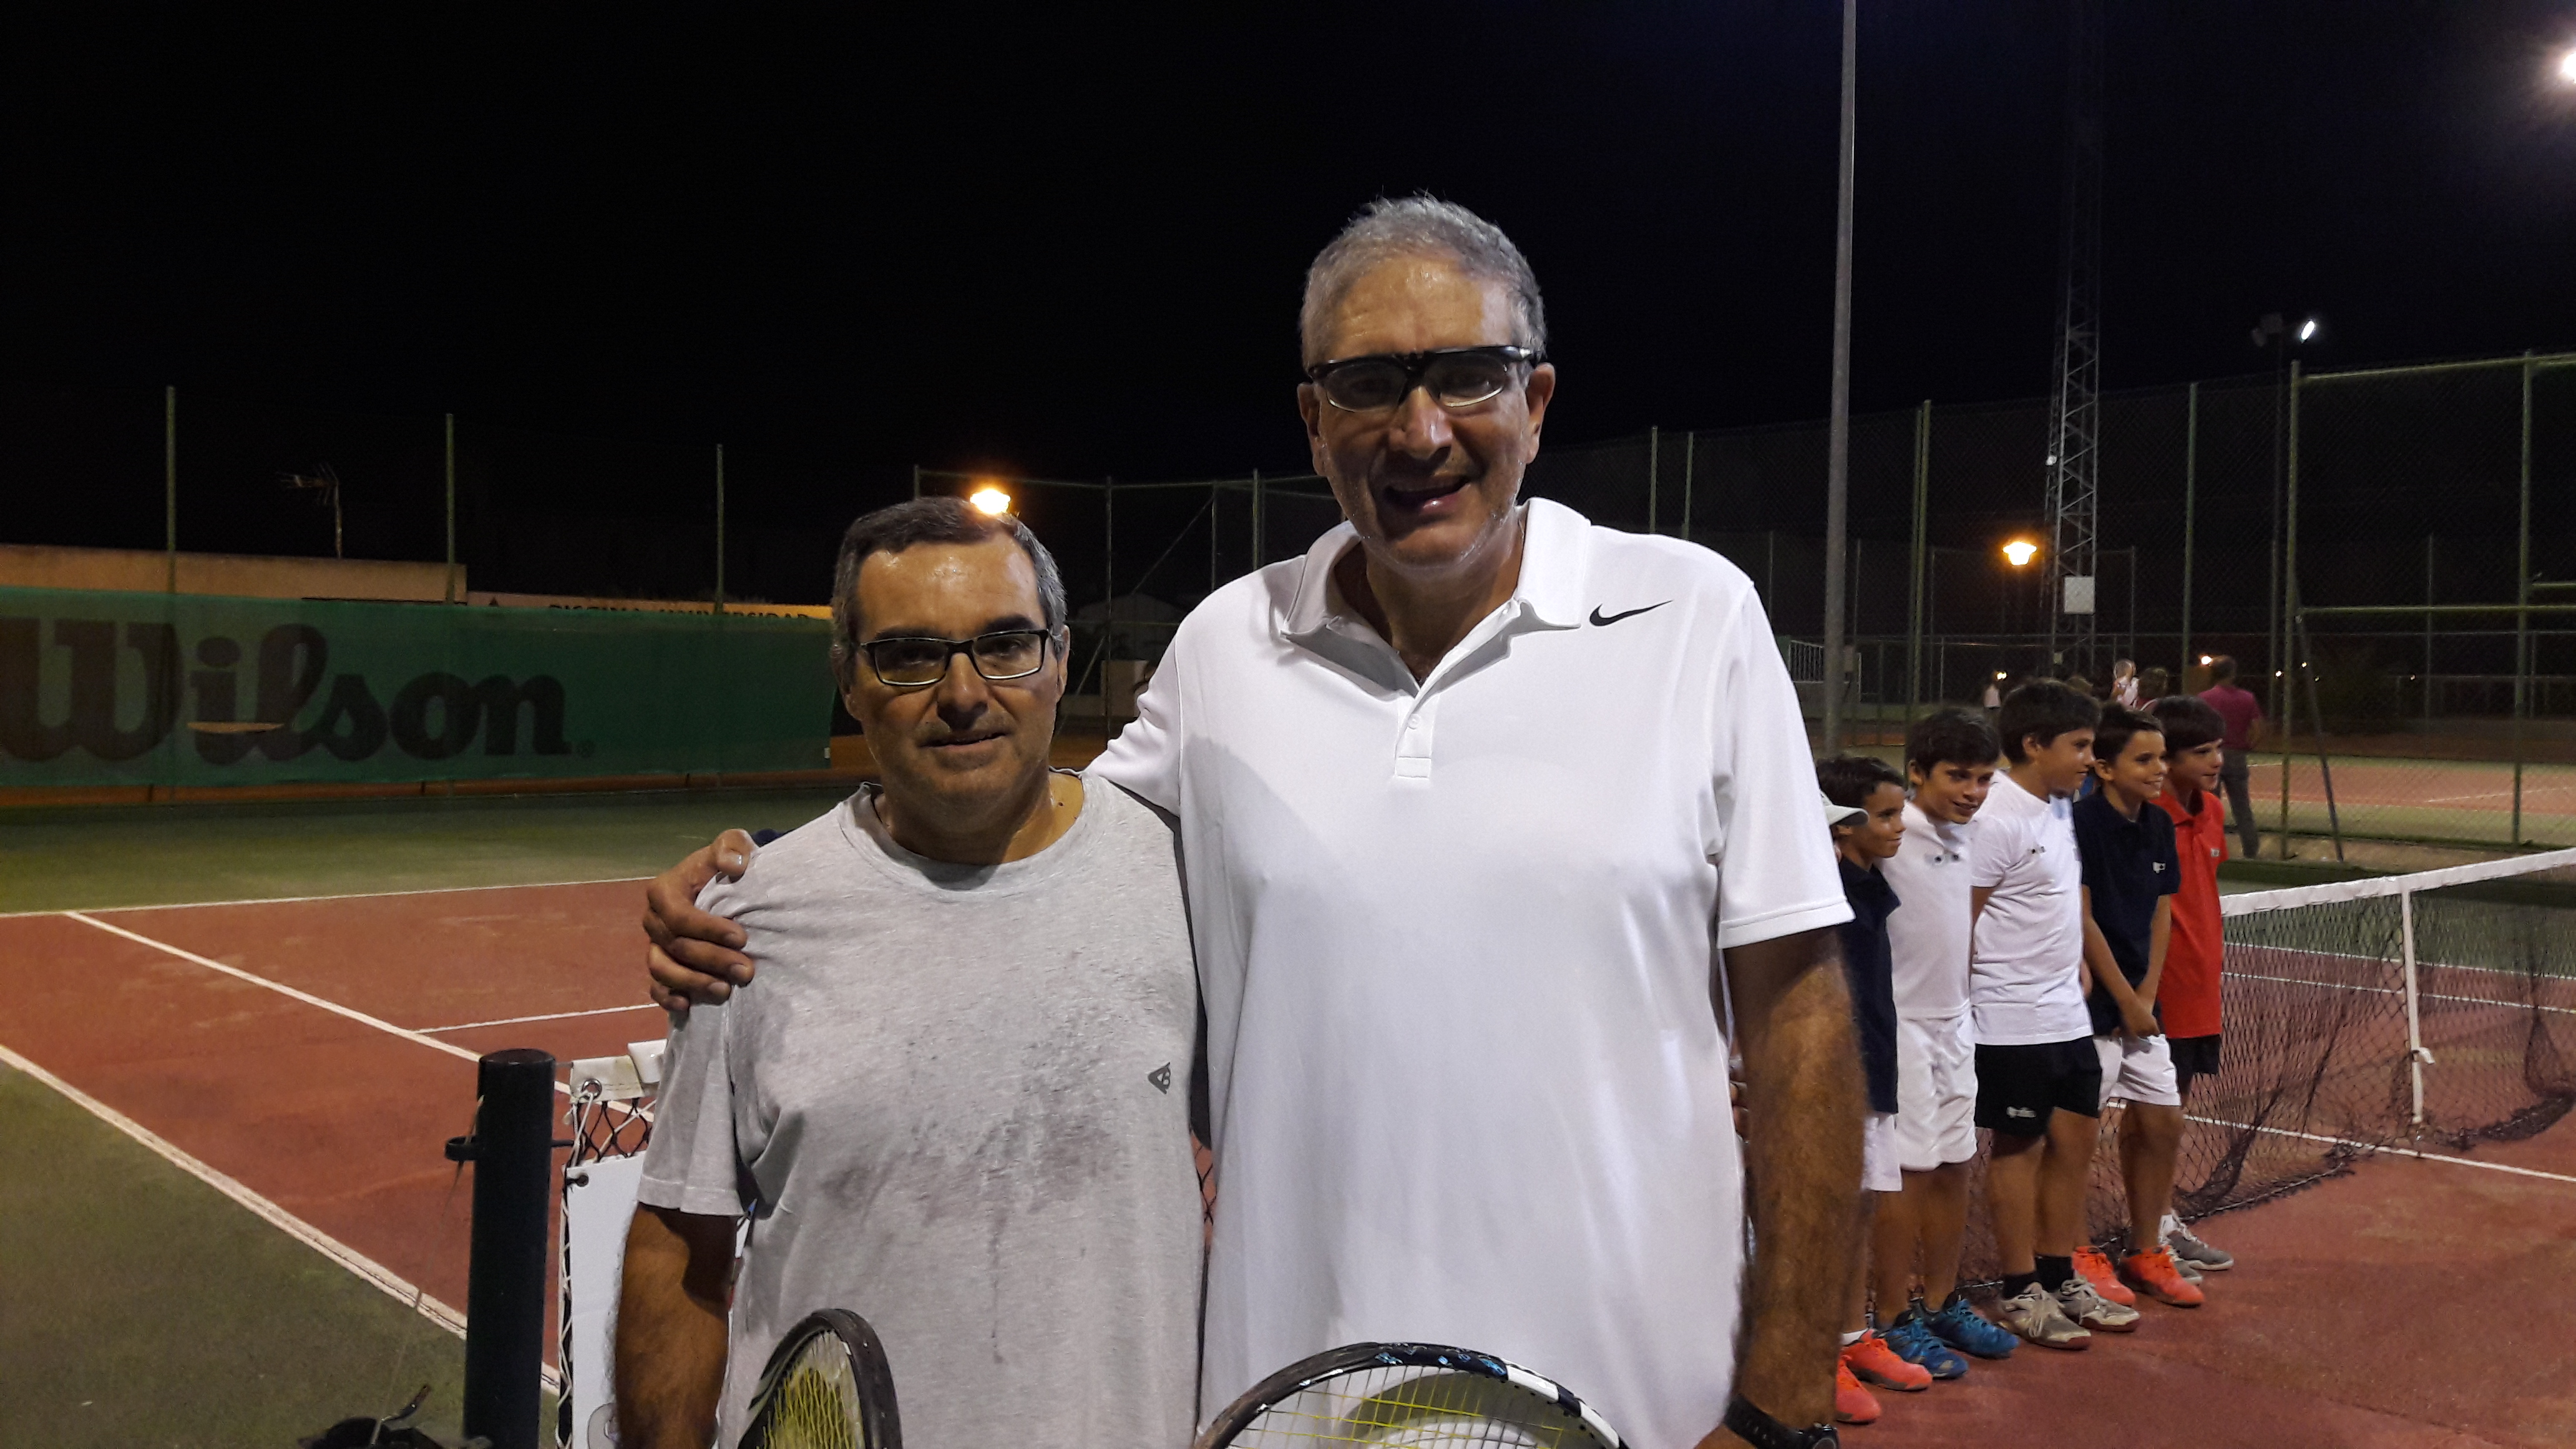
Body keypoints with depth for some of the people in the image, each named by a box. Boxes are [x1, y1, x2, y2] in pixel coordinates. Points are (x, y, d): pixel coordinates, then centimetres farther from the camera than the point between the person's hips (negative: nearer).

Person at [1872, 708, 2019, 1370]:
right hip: (1902, 1022, -8)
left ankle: (1942, 1303, 27)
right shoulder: (1892, 836, -16)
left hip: (1954, 1021, 8)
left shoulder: (1966, 837, 9)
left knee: (1955, 1165, 13)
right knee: (1909, 1170, -3)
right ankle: (1895, 1317, 9)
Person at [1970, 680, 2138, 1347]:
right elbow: (1959, 922, -18)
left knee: (2075, 1139, 14)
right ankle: (2021, 1293, 14)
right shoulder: (1997, 819, -18)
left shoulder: (2062, 807, 10)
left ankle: (2060, 1278, 27)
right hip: (2014, 1021, -9)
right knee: (2020, 1147, 2)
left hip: (2068, 1013, 9)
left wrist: (2078, 965, 13)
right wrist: (1966, 1011, -15)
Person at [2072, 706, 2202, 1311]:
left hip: (2139, 1001, 8)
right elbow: (2083, 920, -15)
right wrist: (2125, 1000, -10)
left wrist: (2146, 995, 1)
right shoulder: (2081, 821, -14)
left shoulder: (2160, 826, 9)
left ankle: (2145, 1252, 25)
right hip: (2091, 1002, -8)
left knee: (2162, 1121, 11)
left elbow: (2160, 916, 11)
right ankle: (2077, 1256, 14)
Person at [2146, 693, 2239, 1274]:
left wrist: (2213, 942, 15)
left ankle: (2164, 1224, 30)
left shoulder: (2211, 811, 7)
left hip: (2199, 981, 8)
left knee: (2177, 1101, 17)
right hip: (2159, 984, -8)